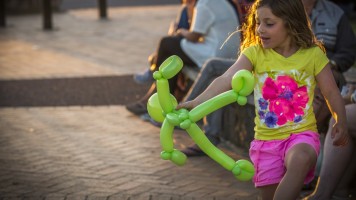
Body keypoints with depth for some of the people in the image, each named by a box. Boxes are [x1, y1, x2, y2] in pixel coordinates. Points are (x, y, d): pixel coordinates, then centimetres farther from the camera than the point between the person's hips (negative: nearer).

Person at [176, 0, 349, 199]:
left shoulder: (313, 54, -5)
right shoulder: (255, 53, -4)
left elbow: (331, 92, 5)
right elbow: (226, 80, -16)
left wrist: (341, 122, -5)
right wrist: (195, 103, -29)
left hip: (301, 134, -3)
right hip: (266, 138, 3)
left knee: (301, 160, -36)